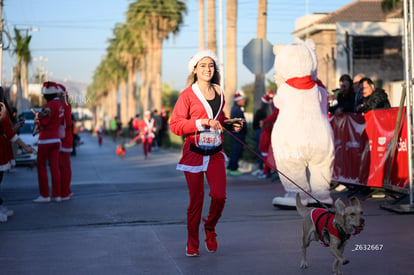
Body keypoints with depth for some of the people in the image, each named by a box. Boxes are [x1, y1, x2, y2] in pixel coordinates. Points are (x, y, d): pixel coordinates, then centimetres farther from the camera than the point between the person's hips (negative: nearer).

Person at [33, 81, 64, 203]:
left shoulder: (50, 105, -19)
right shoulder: (60, 104, 9)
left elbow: (41, 121, -21)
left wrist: (38, 115, 0)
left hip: (46, 140, -8)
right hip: (56, 139, 8)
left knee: (41, 167, 2)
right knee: (55, 167, 8)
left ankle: (44, 195, 4)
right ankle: (57, 195, 7)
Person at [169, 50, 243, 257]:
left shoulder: (219, 93, 10)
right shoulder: (187, 95, -6)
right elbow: (175, 125, -12)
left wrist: (231, 124, 9)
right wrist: (202, 123, -20)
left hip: (215, 153, 4)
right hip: (194, 152, -4)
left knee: (219, 195, -9)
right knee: (196, 199, 1)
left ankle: (210, 228, 22)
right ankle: (192, 244, 17)